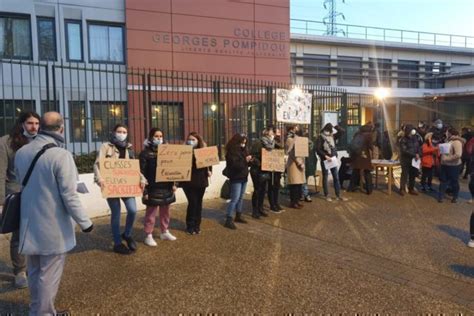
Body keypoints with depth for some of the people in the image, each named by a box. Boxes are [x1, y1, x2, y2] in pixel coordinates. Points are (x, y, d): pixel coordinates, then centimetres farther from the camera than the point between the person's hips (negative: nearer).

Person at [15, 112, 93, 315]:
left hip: (30, 223, 7)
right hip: (53, 227, -7)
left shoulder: (21, 153, 0)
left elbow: (21, 184, 14)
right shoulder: (60, 155, -21)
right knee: (48, 275, 6)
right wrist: (84, 222, -11)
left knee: (34, 271, 22)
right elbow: (69, 196, -20)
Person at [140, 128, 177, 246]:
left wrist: (173, 184, 8)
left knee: (165, 211, 15)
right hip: (153, 188, -6)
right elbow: (142, 172, -10)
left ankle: (164, 232, 29)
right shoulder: (145, 153, -6)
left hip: (166, 187, 6)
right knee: (151, 212, 0)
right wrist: (145, 189, -15)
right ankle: (148, 236, 10)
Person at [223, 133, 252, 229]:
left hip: (243, 177, 8)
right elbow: (234, 165, -23)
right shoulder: (231, 152, -14)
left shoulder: (243, 150, 11)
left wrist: (249, 160, 0)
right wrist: (245, 160, -24)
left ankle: (238, 216, 27)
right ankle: (229, 220, -7)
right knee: (235, 199, -10)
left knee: (241, 198, 14)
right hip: (236, 178, -8)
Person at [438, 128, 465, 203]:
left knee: (454, 182, 8)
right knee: (443, 181, 9)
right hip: (445, 165, 8)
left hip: (453, 166, -8)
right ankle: (441, 196, 14)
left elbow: (458, 155, -28)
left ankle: (455, 197, 23)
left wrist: (447, 158, -24)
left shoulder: (457, 142, -18)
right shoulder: (449, 141, 10)